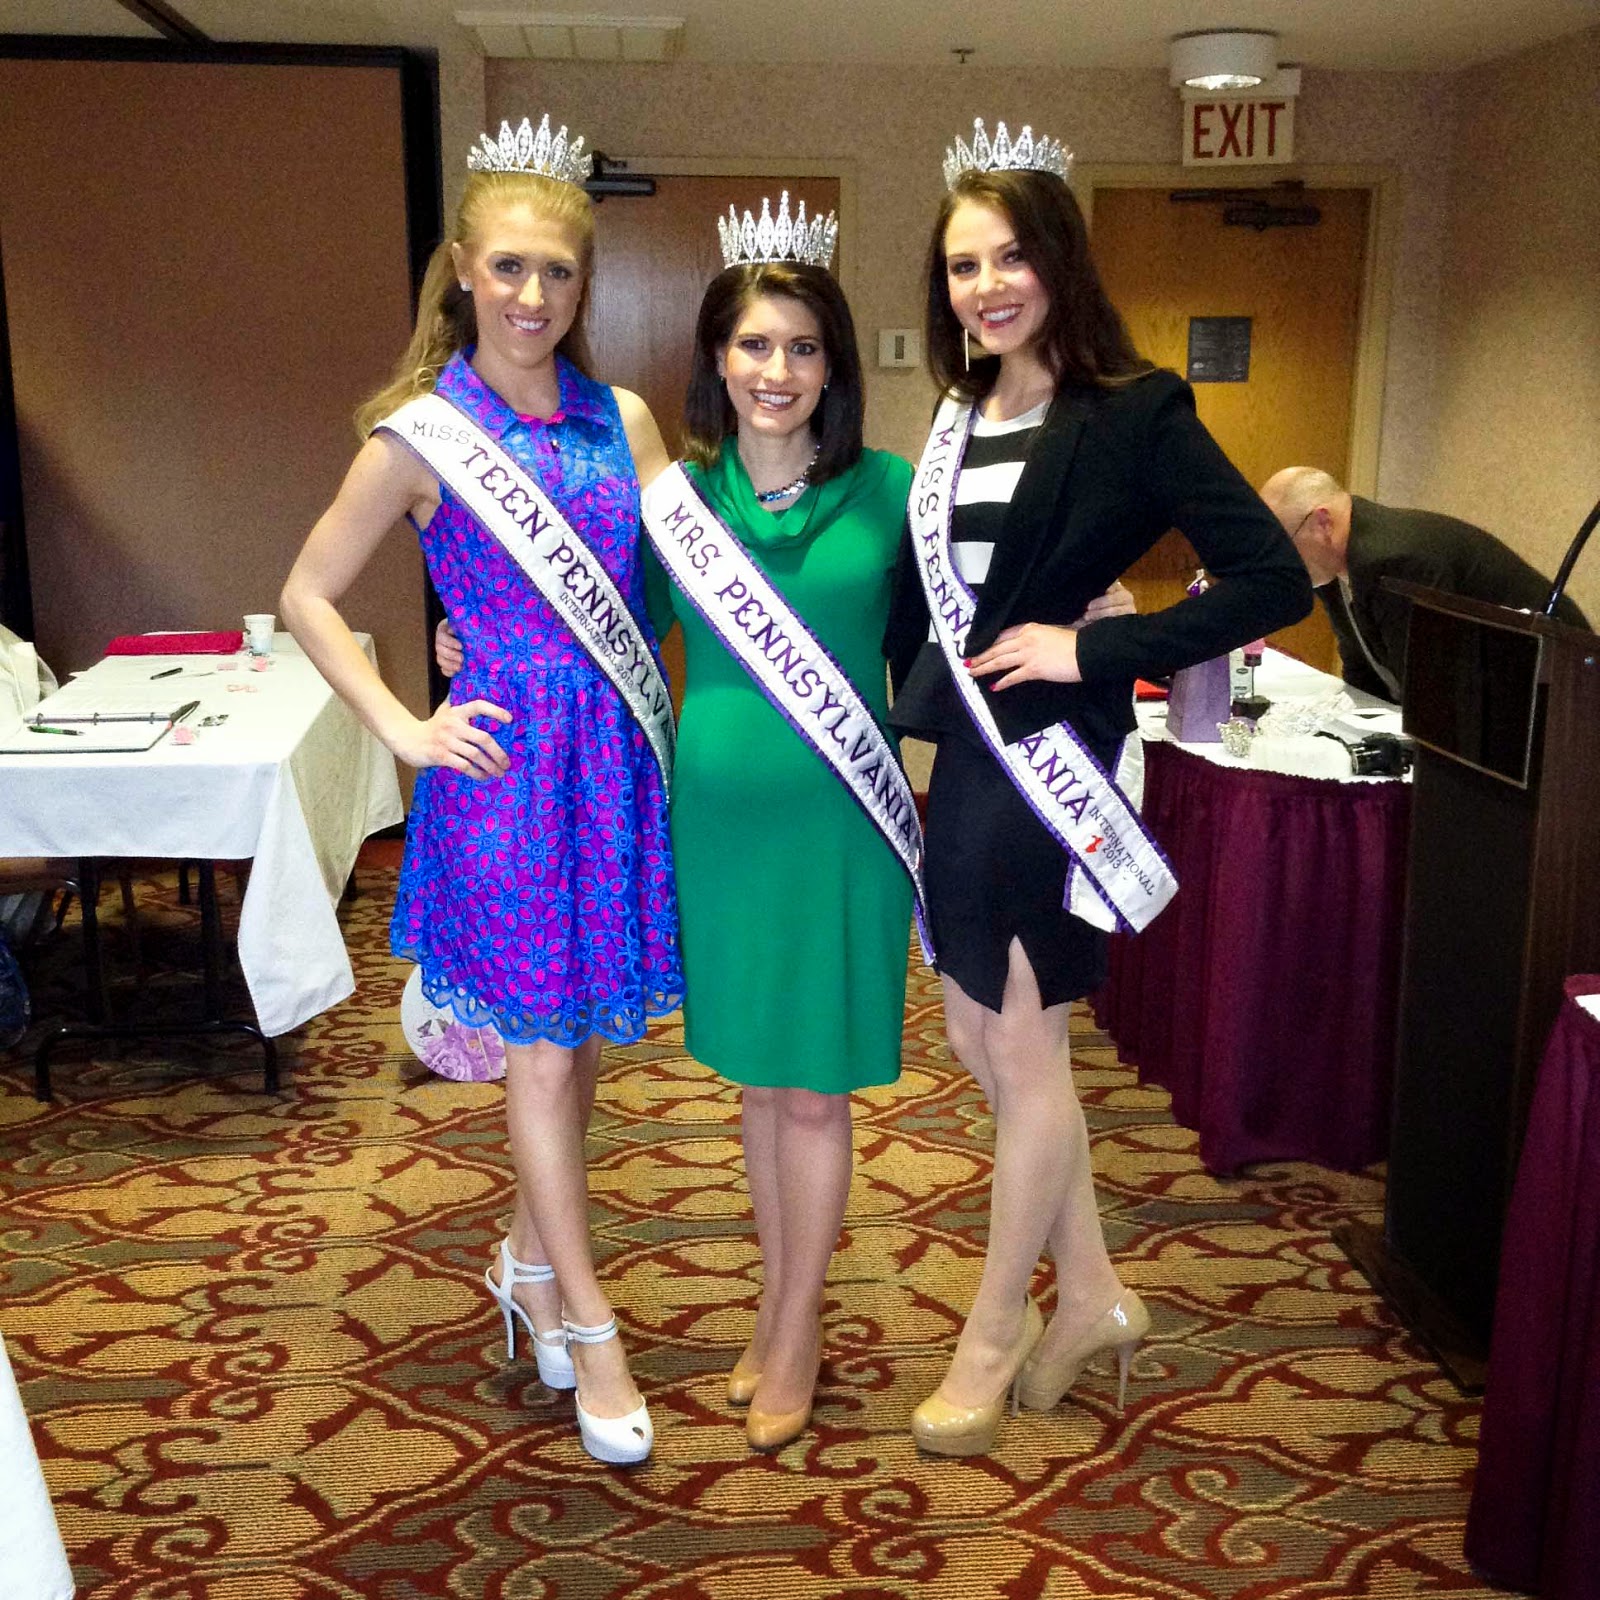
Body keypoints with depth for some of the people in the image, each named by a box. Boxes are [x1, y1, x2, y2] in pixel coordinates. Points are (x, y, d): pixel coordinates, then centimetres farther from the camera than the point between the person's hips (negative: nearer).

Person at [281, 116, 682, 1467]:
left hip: (619, 749, 4)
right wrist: (403, 730, -5)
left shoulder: (624, 420, 5)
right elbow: (309, 598, 1)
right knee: (543, 1046, 4)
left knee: (589, 1032, 14)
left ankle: (529, 1260, 36)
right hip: (505, 755, -4)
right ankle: (587, 1326, 18)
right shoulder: (422, 432, -5)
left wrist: (673, 701, -2)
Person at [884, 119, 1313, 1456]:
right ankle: (1094, 1296, 33)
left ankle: (995, 1336, 25)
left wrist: (1094, 650, -19)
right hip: (965, 758, 8)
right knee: (977, 1032, 15)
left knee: (1024, 1051, 5)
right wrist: (910, 705, 2)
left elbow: (1275, 582, -17)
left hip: (1049, 760, -8)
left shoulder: (1133, 413, -12)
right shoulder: (961, 415, 9)